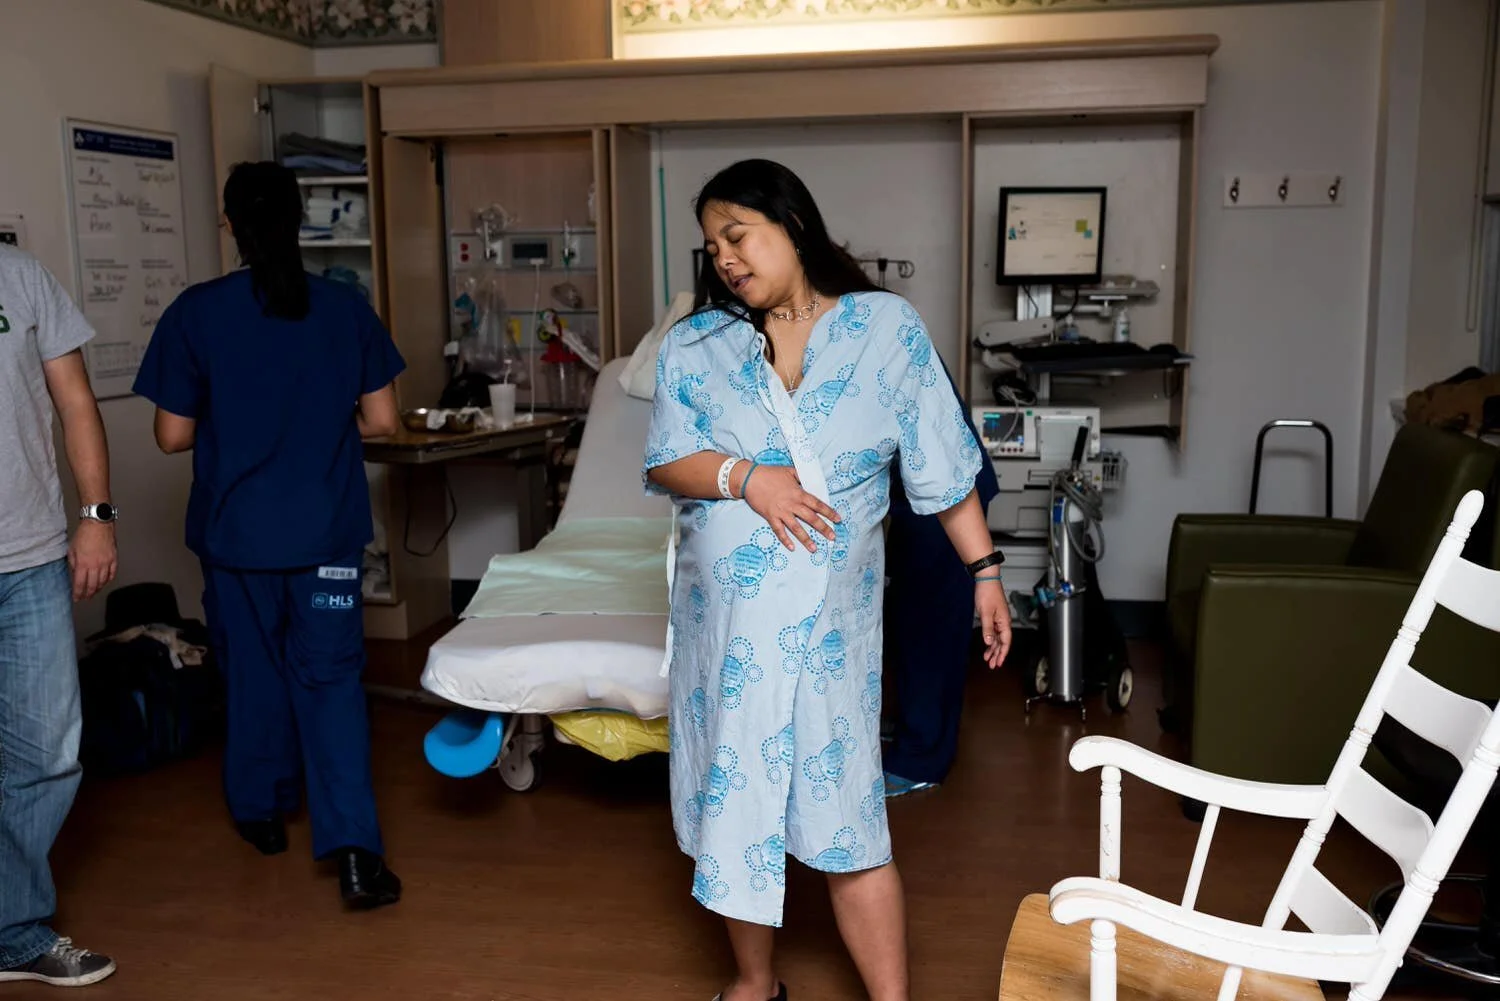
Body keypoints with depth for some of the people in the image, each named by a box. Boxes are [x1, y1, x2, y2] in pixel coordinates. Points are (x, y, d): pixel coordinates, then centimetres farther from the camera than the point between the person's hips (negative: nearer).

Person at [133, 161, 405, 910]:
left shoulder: (196, 312, -8)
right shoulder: (346, 307, -4)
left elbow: (173, 436, -6)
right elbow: (381, 422, -1)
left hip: (237, 533, 0)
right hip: (328, 532, 1)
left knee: (254, 671, 18)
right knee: (331, 679, 4)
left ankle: (262, 812, 35)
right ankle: (353, 850, -7)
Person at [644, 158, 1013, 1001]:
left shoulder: (887, 327, -1)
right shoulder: (694, 345, 5)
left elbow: (940, 464, 0)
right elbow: (666, 462, -2)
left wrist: (985, 568, -2)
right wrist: (744, 476, -20)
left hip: (827, 613, -3)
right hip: (721, 613, 3)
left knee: (844, 813, 0)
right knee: (735, 798, 13)